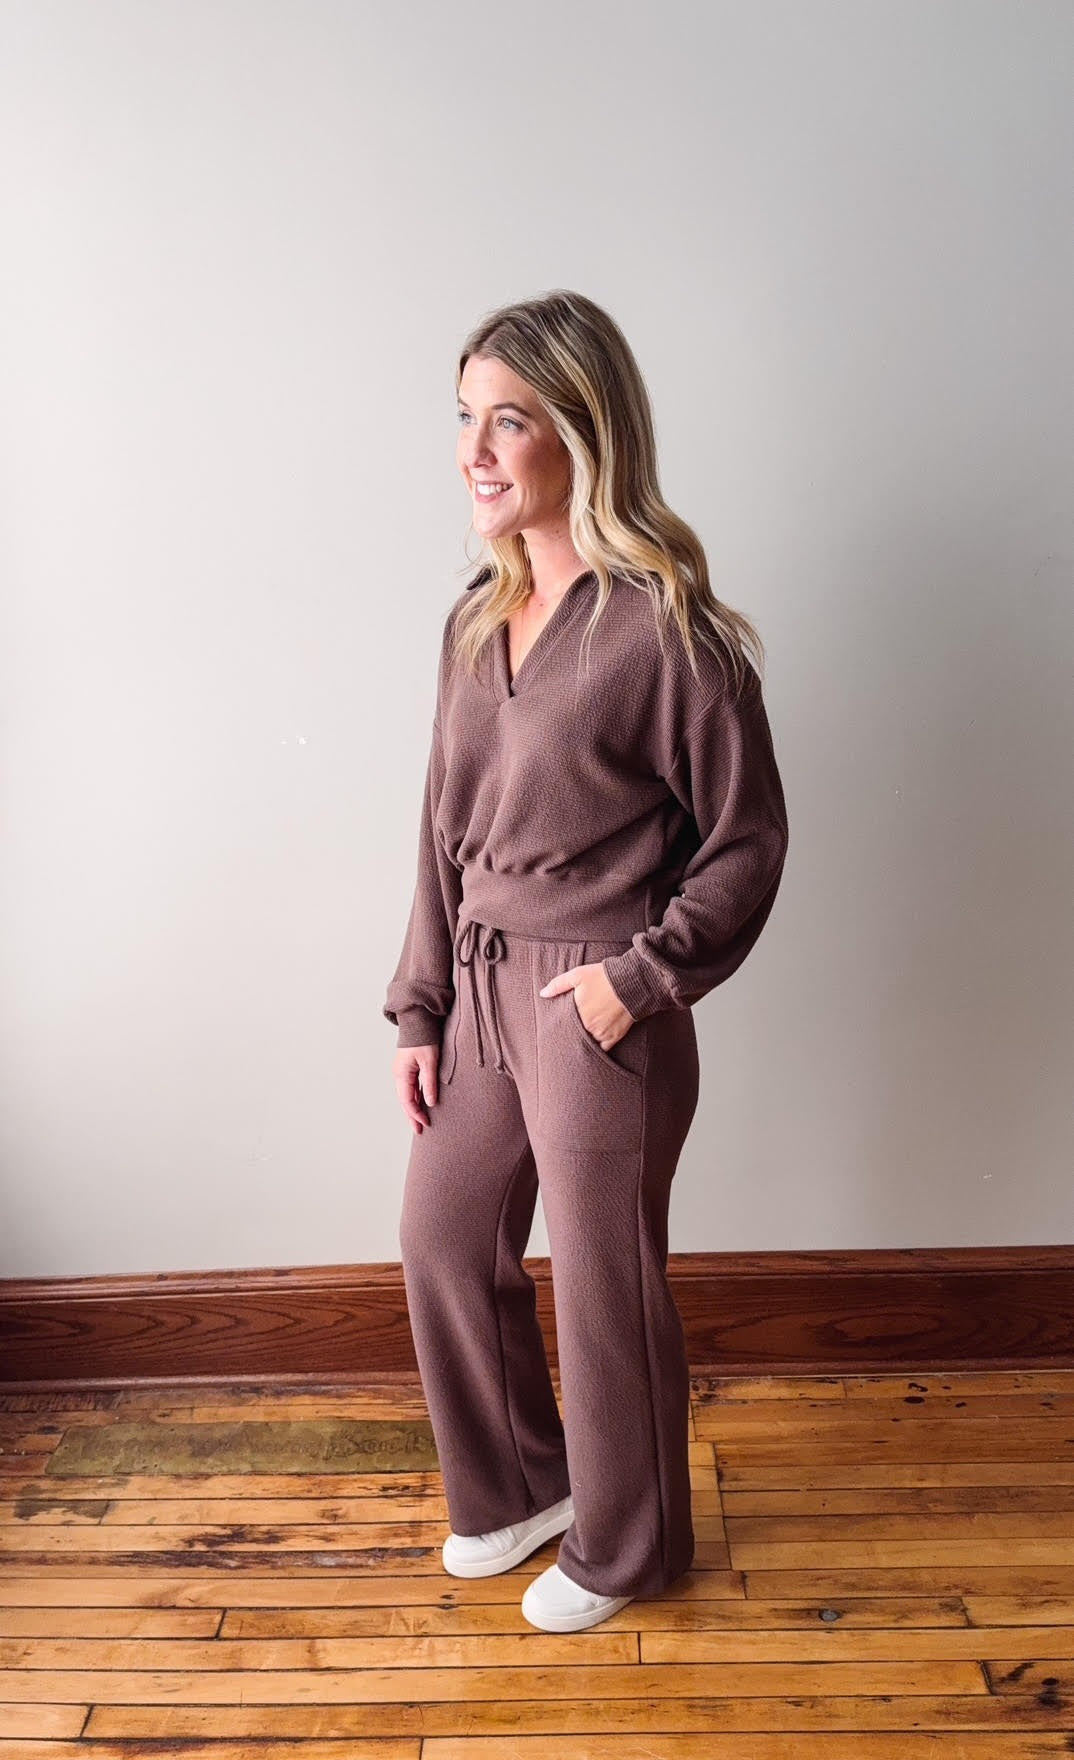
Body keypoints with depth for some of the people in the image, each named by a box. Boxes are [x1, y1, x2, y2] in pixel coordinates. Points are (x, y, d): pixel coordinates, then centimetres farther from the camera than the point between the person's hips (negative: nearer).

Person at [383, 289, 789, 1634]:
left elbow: (747, 841, -10)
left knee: (605, 1291, 10)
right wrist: (419, 1011, 9)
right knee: (441, 1241, 18)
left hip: (600, 1011, -7)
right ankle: (520, 1483, 44)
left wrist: (640, 975, -17)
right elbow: (445, 832, 9)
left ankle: (622, 1550, 38)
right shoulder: (475, 620, 6)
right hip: (481, 990, 7)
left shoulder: (666, 626, -15)